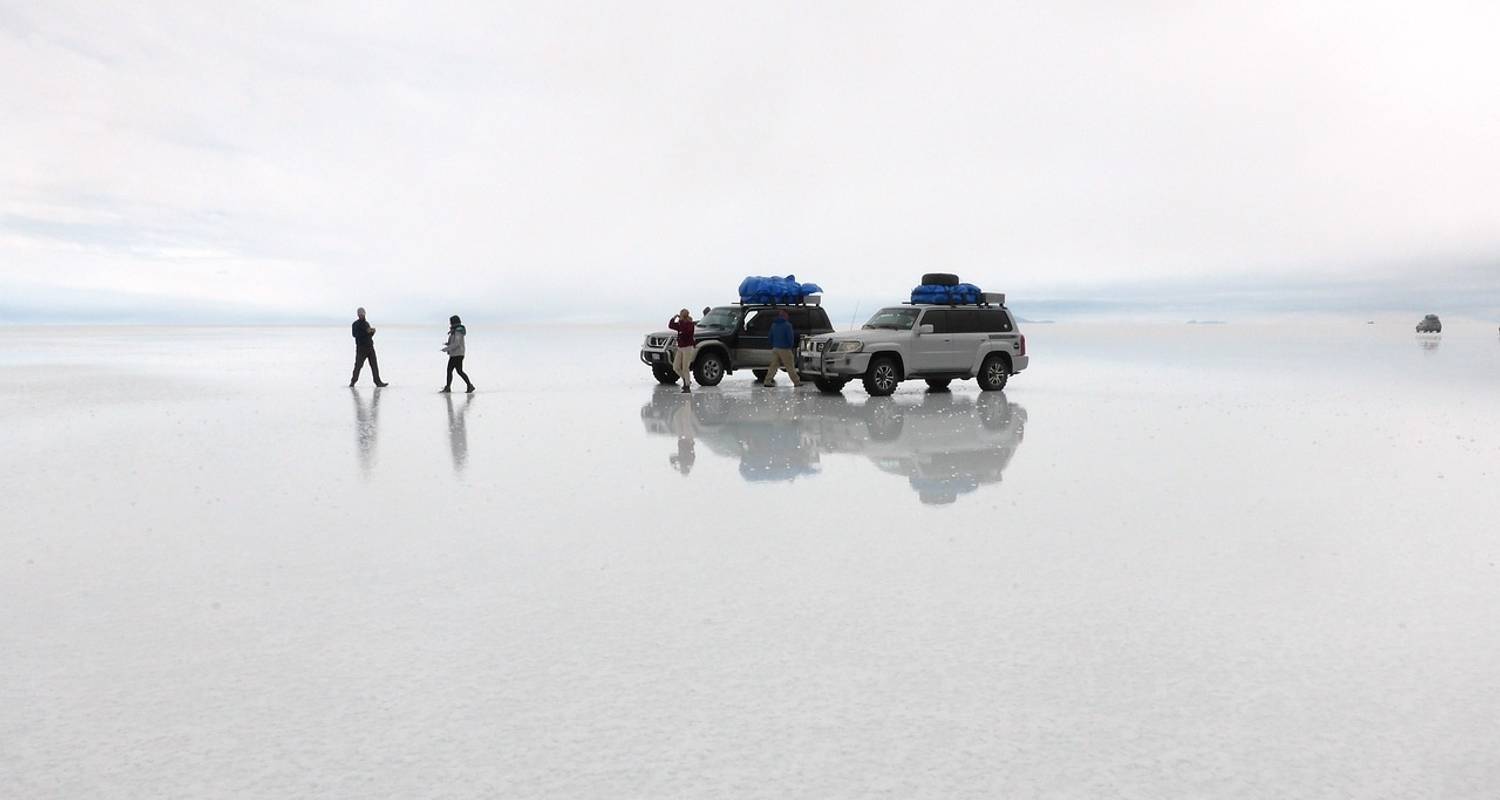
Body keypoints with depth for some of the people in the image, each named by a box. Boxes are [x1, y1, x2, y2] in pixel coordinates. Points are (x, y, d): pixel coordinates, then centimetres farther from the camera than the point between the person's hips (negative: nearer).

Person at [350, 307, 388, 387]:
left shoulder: (367, 323, 18)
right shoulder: (355, 324, 0)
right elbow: (355, 334, -15)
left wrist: (372, 332, 1)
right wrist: (366, 332, -21)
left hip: (370, 347, 5)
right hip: (361, 347, -5)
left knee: (374, 365, -1)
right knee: (358, 365, -5)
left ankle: (378, 382, -3)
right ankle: (353, 381, 7)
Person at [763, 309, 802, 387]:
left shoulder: (773, 325, 10)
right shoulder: (787, 325, -11)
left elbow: (770, 337, 14)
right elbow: (791, 337, -13)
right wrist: (791, 346, 2)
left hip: (775, 349, 6)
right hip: (785, 349, -6)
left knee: (773, 366, 7)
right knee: (790, 367, 0)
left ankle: (767, 382, 1)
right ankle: (797, 382, 6)